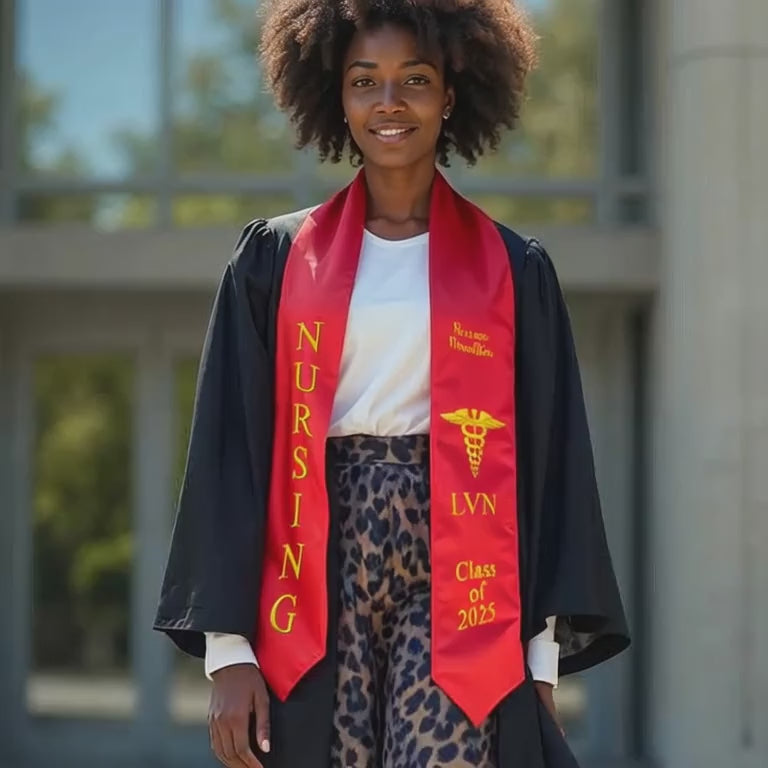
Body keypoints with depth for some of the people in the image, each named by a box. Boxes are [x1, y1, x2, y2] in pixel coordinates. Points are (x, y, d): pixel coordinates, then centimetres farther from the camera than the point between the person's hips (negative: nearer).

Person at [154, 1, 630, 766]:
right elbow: (230, 451, 5)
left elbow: (548, 464, 7)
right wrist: (228, 649, -3)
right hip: (319, 585, 1)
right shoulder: (275, 260, 8)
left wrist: (542, 657, -1)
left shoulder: (513, 271, 8)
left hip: (455, 589, -1)